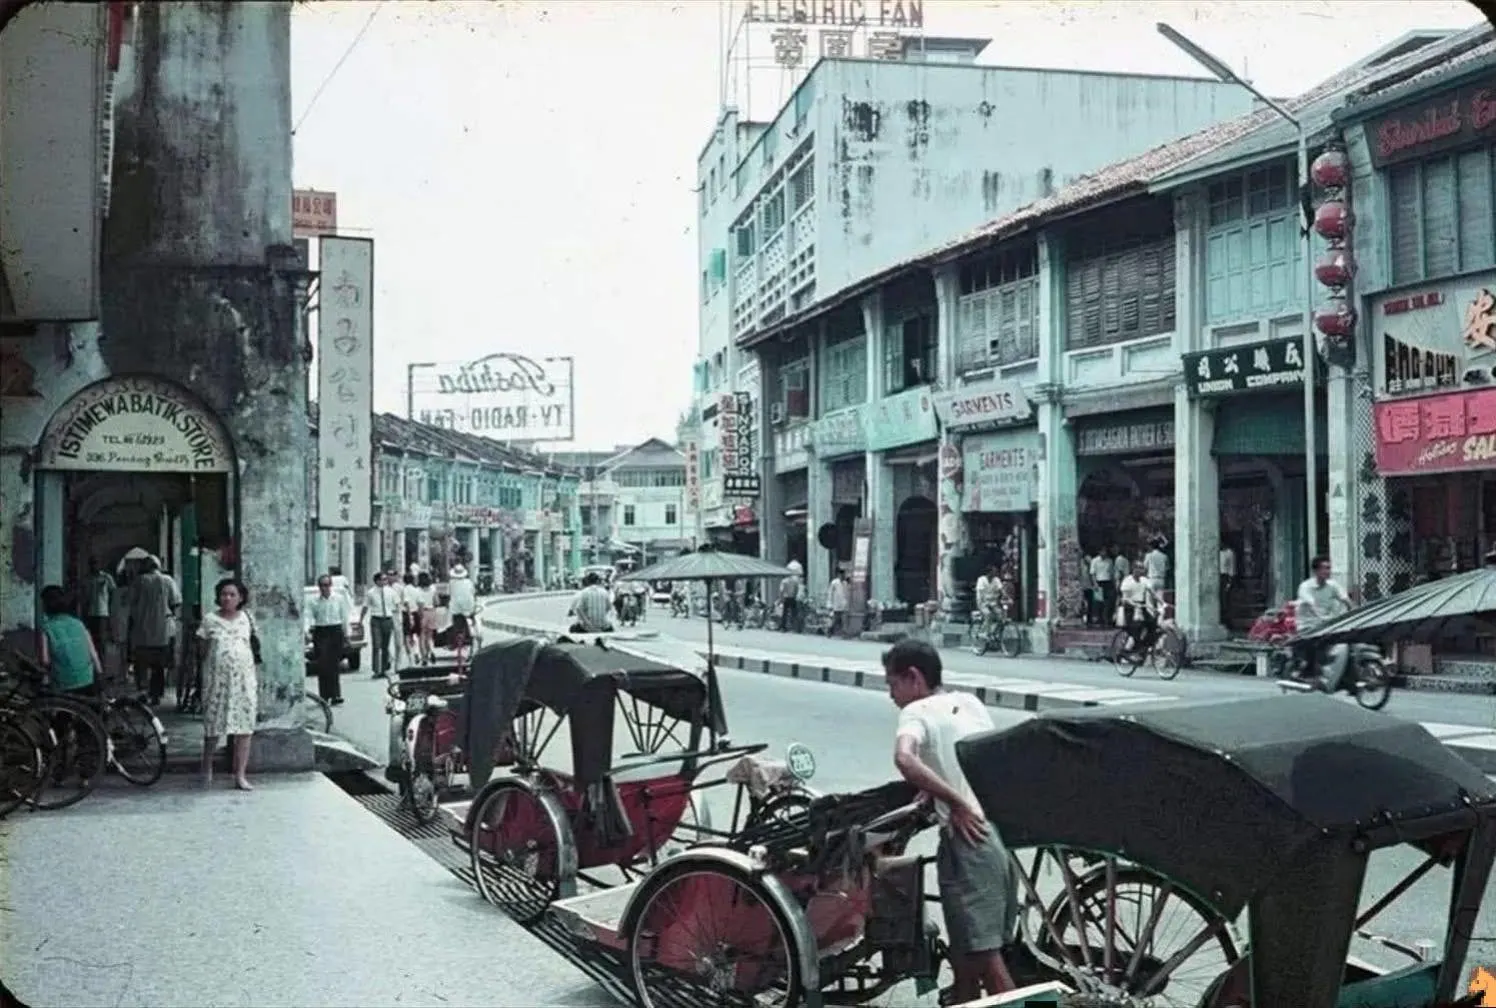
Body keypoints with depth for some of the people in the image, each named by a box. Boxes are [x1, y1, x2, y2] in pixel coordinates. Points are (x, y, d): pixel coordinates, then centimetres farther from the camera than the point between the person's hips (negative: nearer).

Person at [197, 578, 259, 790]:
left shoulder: (246, 618, 9)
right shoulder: (210, 620, 2)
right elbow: (204, 650, 7)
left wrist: (255, 675, 15)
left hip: (243, 679, 2)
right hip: (217, 680, -2)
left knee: (244, 728, -3)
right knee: (213, 726, 3)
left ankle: (241, 775, 1)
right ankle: (207, 767, 26)